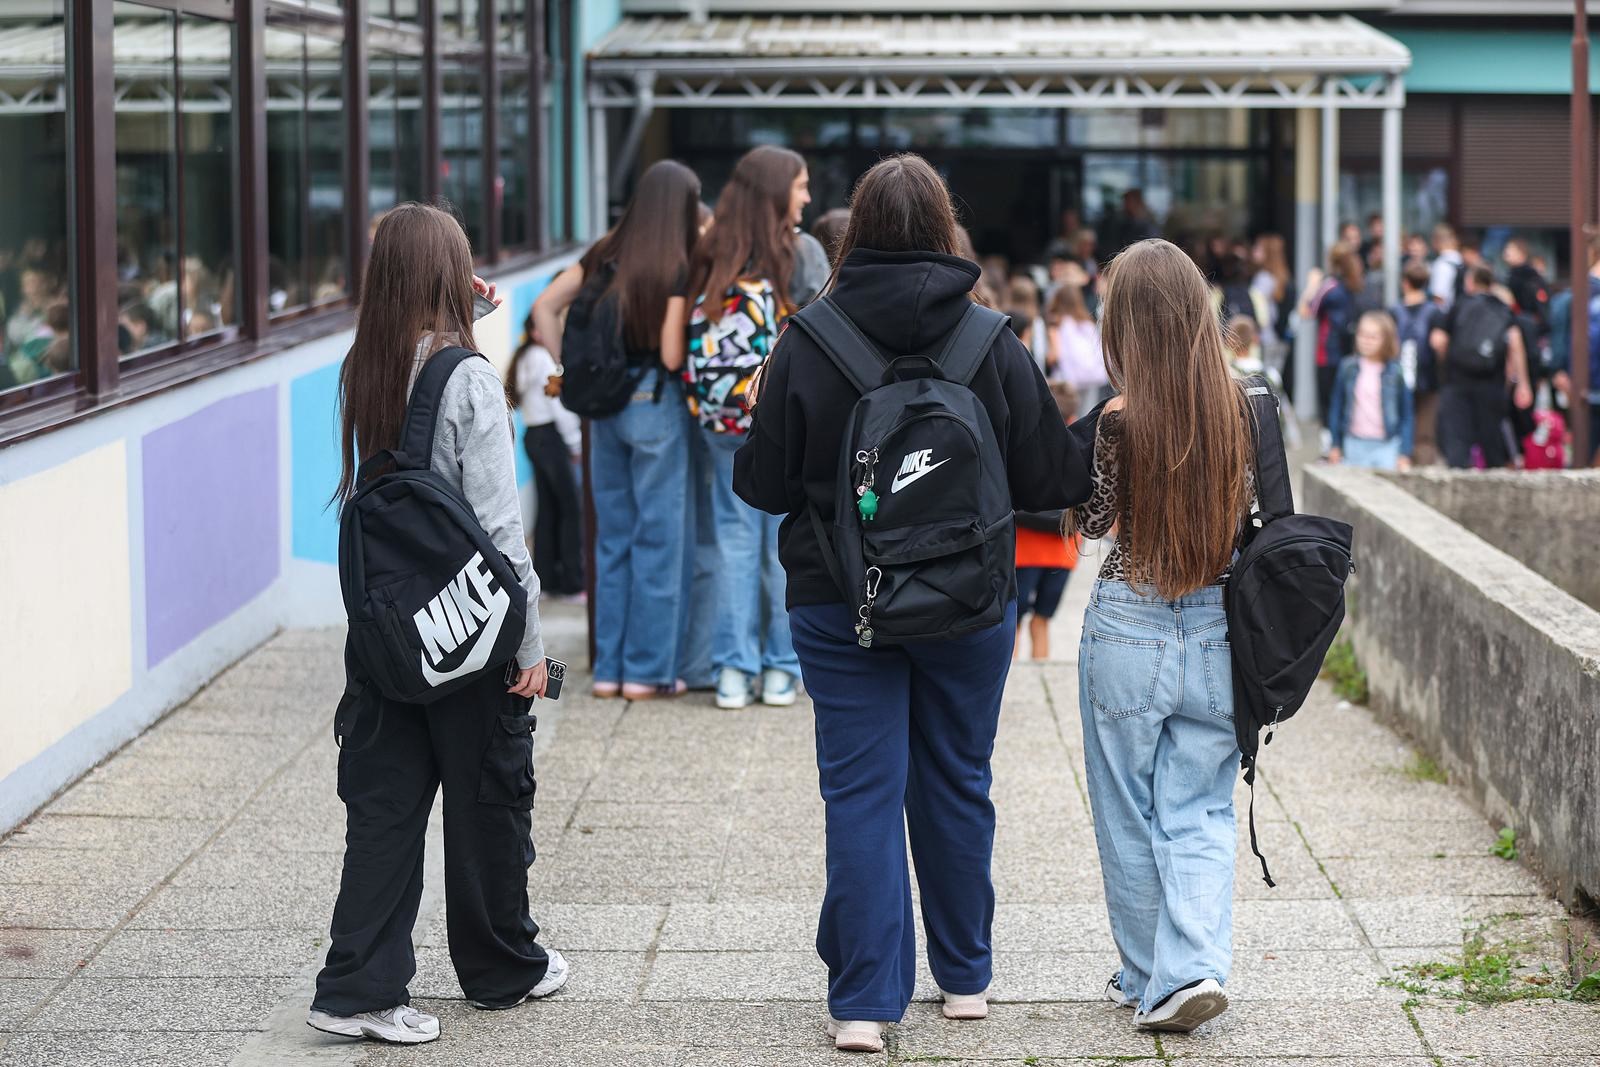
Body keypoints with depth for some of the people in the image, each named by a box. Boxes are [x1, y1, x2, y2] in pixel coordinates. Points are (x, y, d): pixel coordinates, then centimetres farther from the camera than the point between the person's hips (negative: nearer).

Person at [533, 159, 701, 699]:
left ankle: (609, 668, 16)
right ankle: (648, 670, 6)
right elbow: (672, 355, -16)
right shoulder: (676, 268, -12)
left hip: (605, 405, 6)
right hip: (656, 405, -6)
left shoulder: (607, 254, 5)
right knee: (657, 538, 3)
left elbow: (545, 305, 5)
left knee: (612, 537, 13)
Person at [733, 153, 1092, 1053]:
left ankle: (864, 1002, -2)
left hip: (840, 607, -1)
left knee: (862, 794, 2)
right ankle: (966, 977, 28)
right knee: (958, 784, 15)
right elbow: (1054, 479, -2)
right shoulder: (995, 346, -7)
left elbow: (765, 485, -5)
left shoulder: (806, 345, -9)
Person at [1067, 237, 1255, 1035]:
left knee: (1129, 813, 12)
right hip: (1216, 630, 3)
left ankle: (1146, 980, 20)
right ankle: (1194, 965, -8)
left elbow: (1091, 520, -1)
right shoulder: (1237, 409, -3)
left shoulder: (1121, 420, -14)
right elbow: (1248, 512, 9)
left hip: (1130, 628, -3)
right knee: (1200, 812, 9)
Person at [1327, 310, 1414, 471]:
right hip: (1355, 444, 2)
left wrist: (1405, 454, -3)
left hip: (1387, 446, -2)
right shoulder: (1348, 368, 1)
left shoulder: (1395, 373, -4)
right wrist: (1335, 445, 10)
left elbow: (1407, 416, 1)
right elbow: (1337, 408, 9)